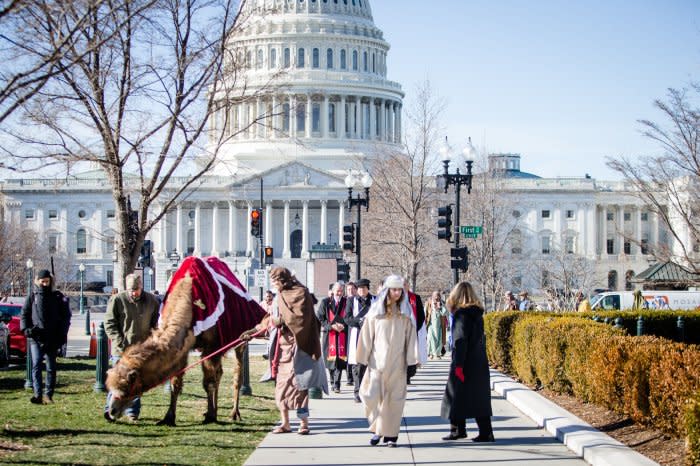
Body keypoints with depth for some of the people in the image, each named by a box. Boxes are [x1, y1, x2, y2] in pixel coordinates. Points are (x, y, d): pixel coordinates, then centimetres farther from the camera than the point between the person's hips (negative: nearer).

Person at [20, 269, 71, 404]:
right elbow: (24, 314, 10)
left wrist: (62, 333, -1)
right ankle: (38, 394, -17)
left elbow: (66, 316, 8)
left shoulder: (57, 297, 6)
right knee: (36, 365, -11)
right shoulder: (32, 297, 8)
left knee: (51, 367, 5)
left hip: (52, 339, 0)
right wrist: (26, 328, -6)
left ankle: (49, 395, 12)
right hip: (35, 338, 0)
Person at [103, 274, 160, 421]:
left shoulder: (152, 301, 5)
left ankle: (132, 412, 15)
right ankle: (110, 410, 5)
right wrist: (119, 342, -13)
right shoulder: (117, 300, -6)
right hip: (121, 349, -3)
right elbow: (109, 323, -4)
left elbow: (157, 322, 17)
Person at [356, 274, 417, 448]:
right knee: (371, 395, -10)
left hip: (397, 364, 1)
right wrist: (362, 360, 0)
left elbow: (411, 338, 4)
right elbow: (366, 336, 3)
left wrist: (412, 362, 0)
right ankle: (377, 429, 11)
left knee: (394, 400, 3)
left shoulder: (405, 313, 5)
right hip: (377, 362, -1)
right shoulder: (376, 311, 2)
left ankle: (390, 434, 14)